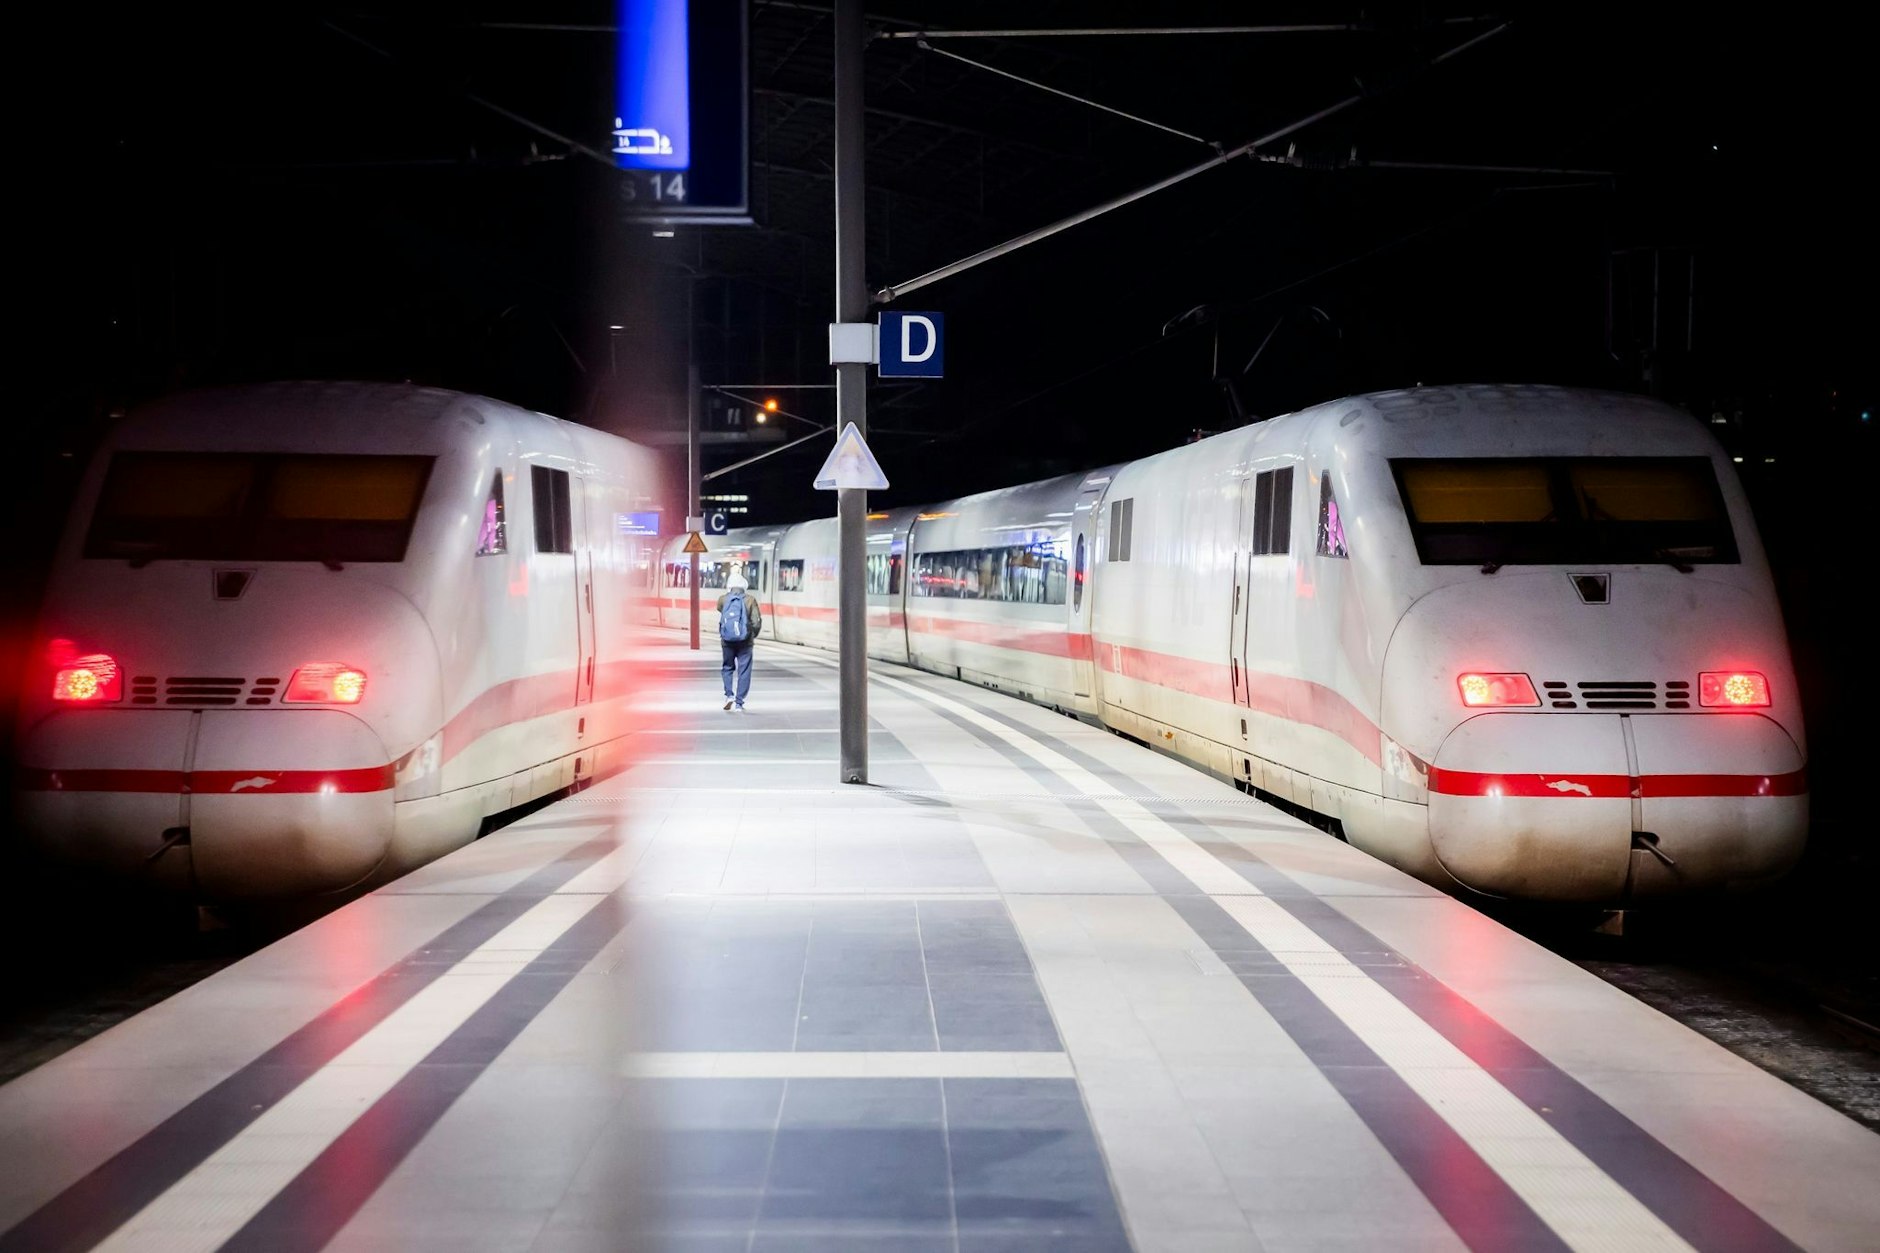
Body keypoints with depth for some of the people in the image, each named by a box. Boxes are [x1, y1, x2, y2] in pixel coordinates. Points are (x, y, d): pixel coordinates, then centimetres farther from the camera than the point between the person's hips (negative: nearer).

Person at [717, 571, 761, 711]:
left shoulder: (723, 599, -2)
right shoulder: (750, 600, -6)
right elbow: (757, 622, -8)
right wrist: (754, 636, 9)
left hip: (727, 641, 1)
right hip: (745, 641, -1)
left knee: (728, 668, 19)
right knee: (744, 672, 6)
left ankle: (729, 695, 1)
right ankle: (739, 703, 4)